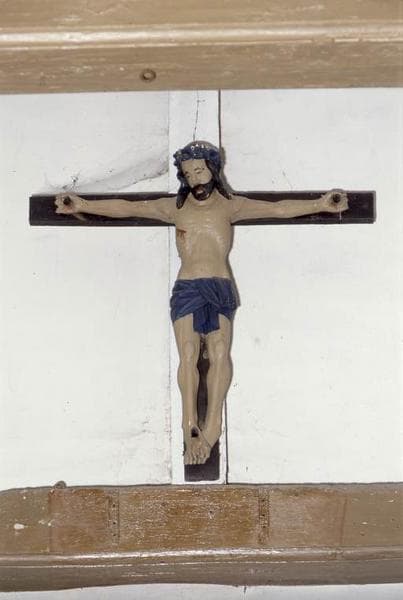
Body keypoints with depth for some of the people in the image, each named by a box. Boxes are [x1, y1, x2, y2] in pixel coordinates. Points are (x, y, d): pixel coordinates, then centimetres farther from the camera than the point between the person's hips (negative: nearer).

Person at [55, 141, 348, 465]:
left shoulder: (230, 205, 12)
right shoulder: (175, 207, 14)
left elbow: (280, 209, 5)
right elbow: (126, 208, 12)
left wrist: (319, 204, -4)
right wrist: (84, 205, 6)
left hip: (221, 287, -1)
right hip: (186, 288, 1)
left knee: (219, 352, -16)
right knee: (188, 354, -13)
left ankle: (210, 426, -16)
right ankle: (191, 427, -14)